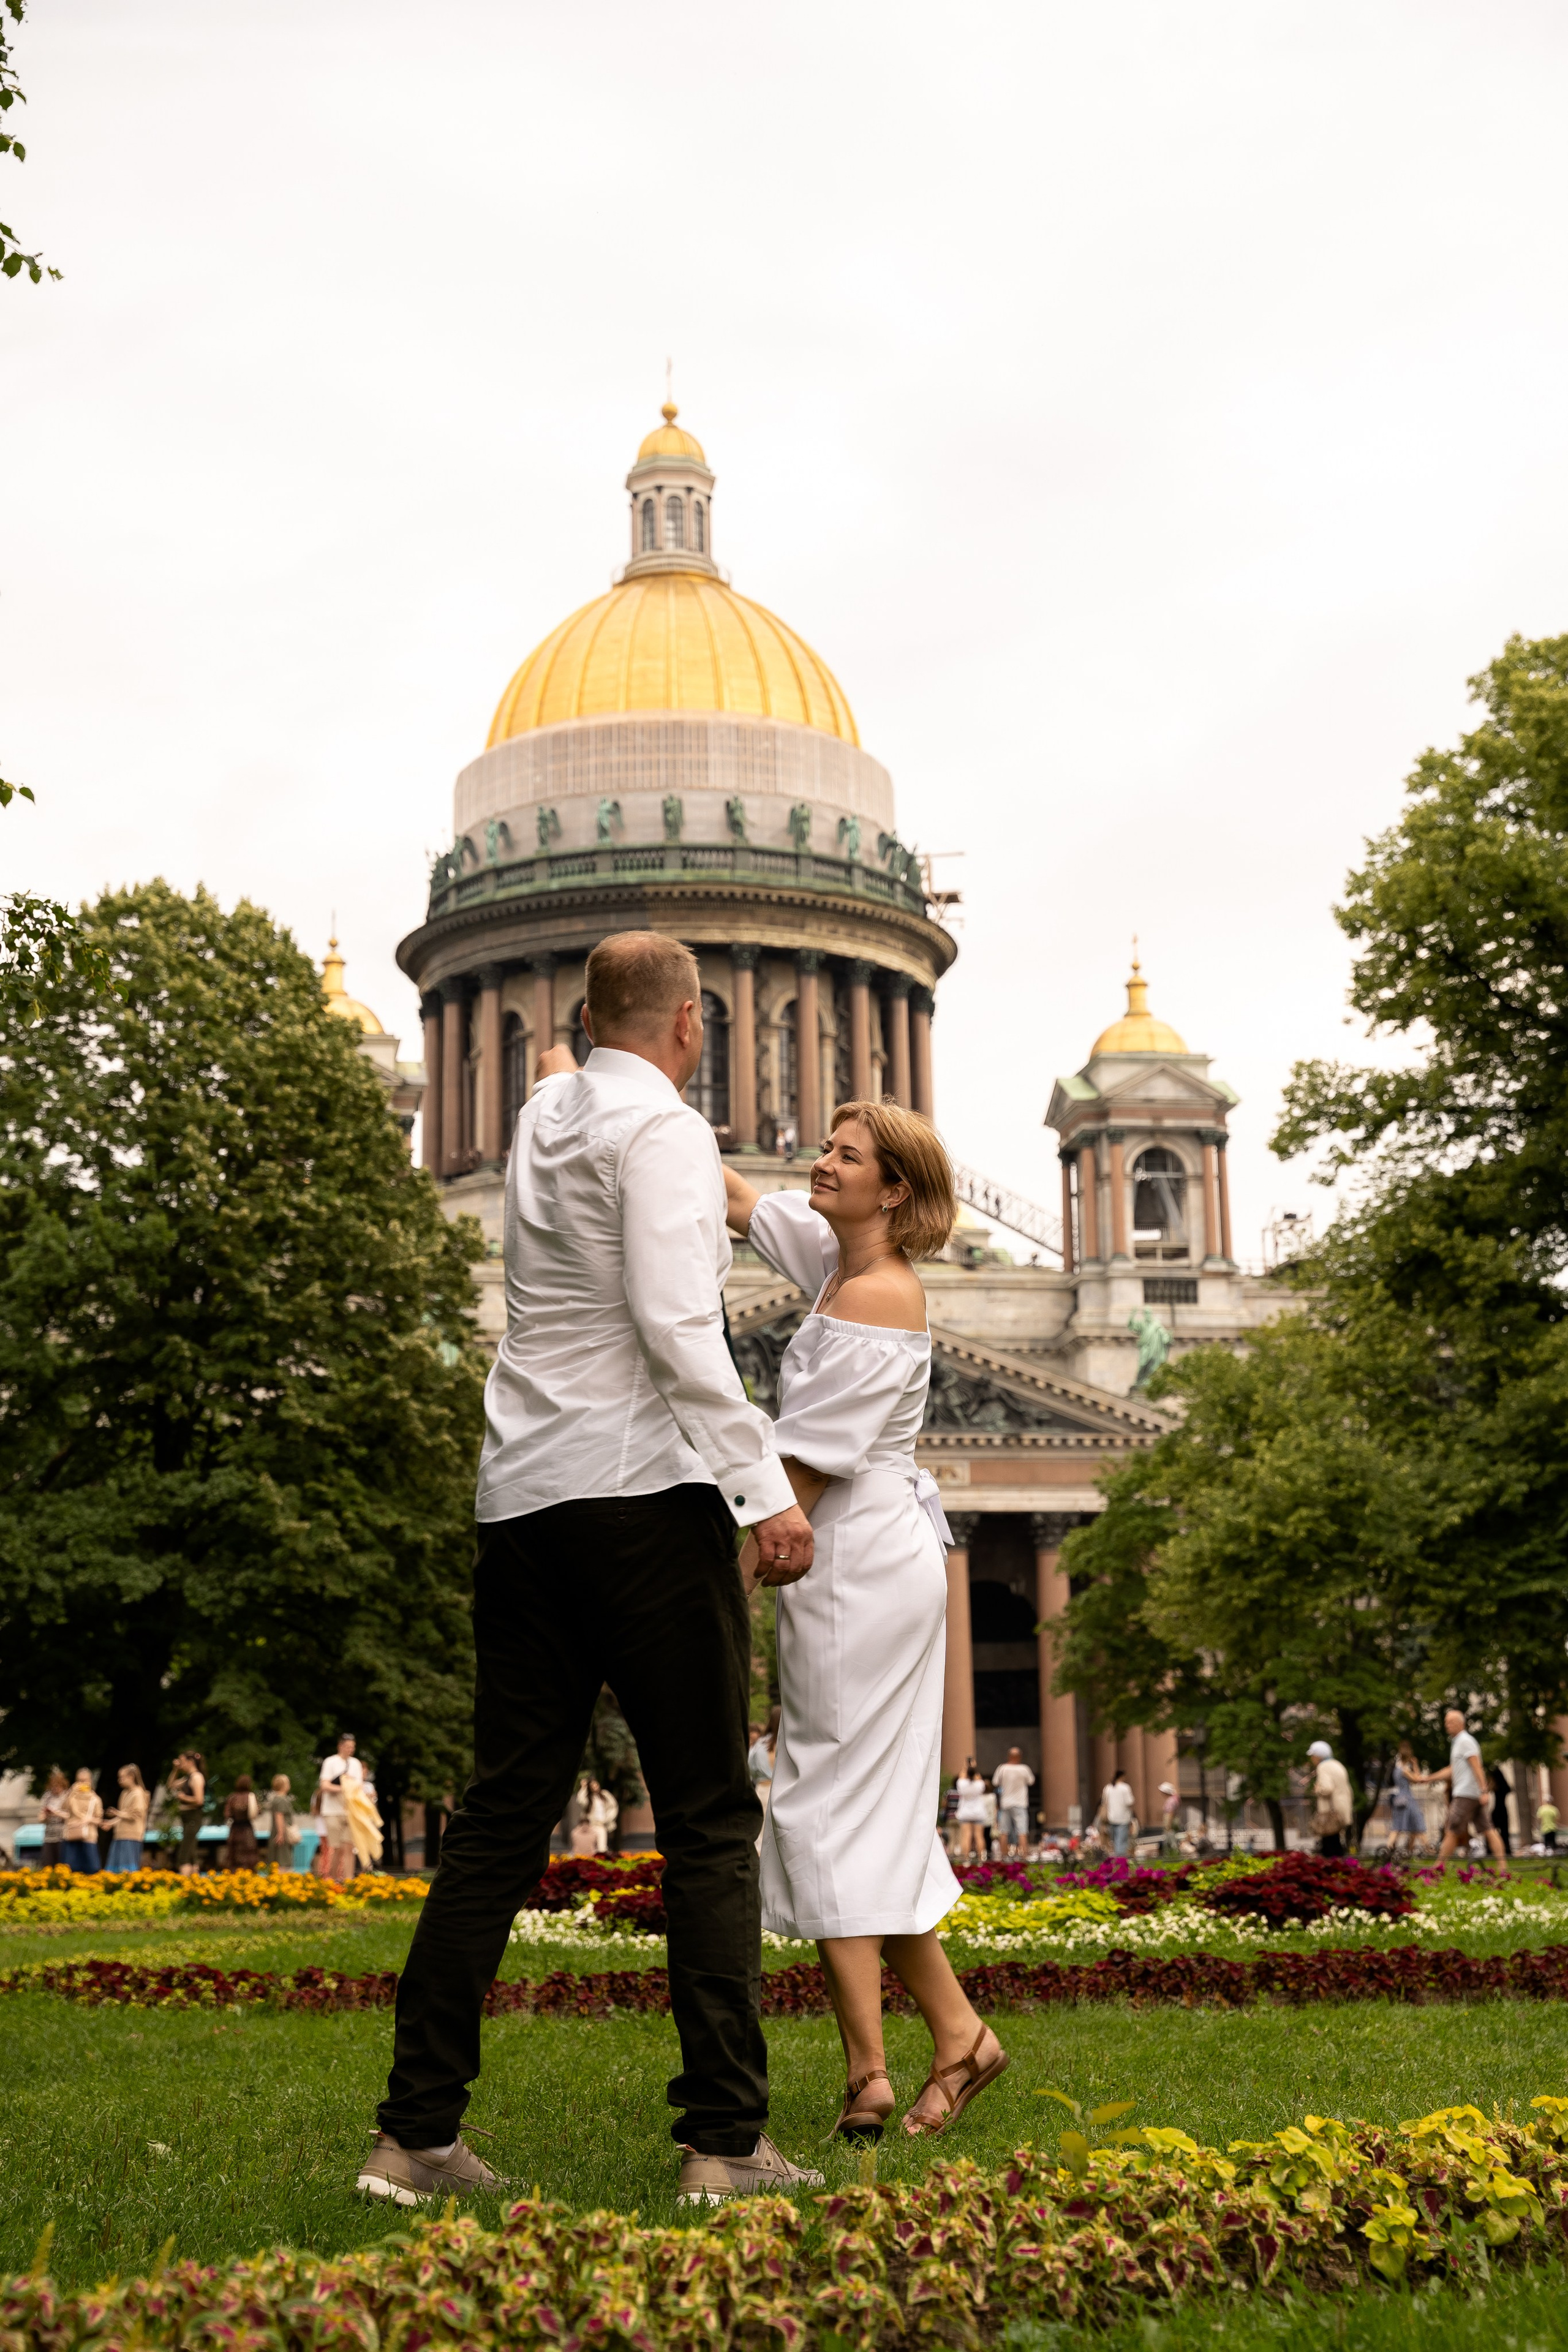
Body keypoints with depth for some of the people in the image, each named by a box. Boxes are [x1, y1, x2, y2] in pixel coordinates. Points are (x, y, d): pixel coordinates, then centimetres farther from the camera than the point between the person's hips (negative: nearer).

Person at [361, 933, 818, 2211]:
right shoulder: (662, 1128, -6)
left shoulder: (545, 1117, 16)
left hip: (523, 1496, 7)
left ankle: (417, 2133, 8)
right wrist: (766, 1483, -15)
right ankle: (725, 2140, -3)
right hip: (644, 1492, -7)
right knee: (710, 1822, -2)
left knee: (503, 1817, 8)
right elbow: (674, 1321, -16)